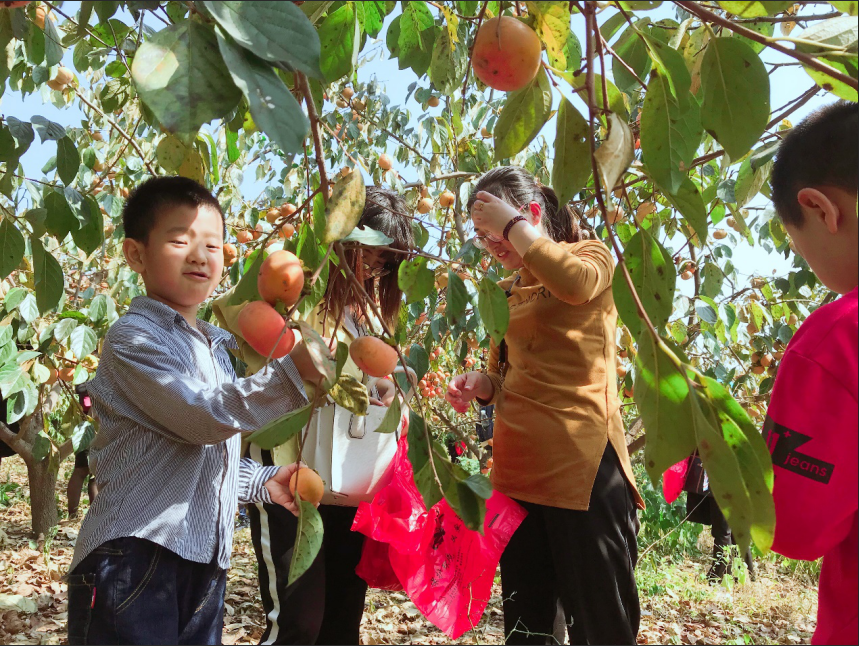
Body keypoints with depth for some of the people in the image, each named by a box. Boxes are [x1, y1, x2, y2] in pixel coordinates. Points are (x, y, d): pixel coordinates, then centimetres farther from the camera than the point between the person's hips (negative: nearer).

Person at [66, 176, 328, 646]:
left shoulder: (215, 347, 17)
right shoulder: (133, 338, -10)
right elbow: (204, 416, -21)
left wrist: (263, 483, 13)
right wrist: (291, 373, -27)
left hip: (205, 560, 8)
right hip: (133, 555, -8)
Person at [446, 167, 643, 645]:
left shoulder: (592, 254, 1)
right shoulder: (508, 291, 17)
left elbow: (574, 283, -26)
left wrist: (512, 224, -14)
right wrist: (480, 385, 3)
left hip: (582, 460, -6)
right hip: (518, 465, 6)